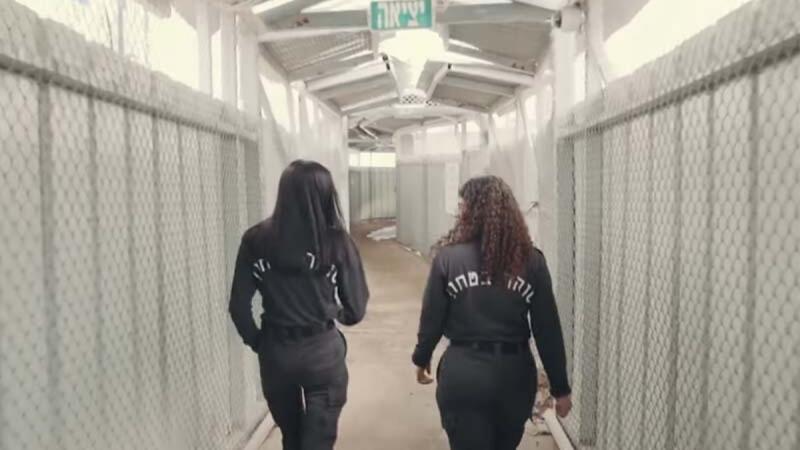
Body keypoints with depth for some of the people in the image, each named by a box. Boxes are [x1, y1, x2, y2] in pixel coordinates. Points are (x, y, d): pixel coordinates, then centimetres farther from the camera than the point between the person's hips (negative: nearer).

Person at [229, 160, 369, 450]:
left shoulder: (256, 240, -6)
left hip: (275, 352, 3)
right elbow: (355, 311, -9)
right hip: (323, 352, -3)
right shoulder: (336, 241, -12)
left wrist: (257, 342, 11)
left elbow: (239, 306, -4)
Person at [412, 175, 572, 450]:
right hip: (514, 373, 3)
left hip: (463, 372, -2)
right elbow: (547, 329, -3)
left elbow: (431, 318, -3)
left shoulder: (449, 257, -9)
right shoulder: (531, 260, -4)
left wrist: (421, 358, 15)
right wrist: (560, 387, 6)